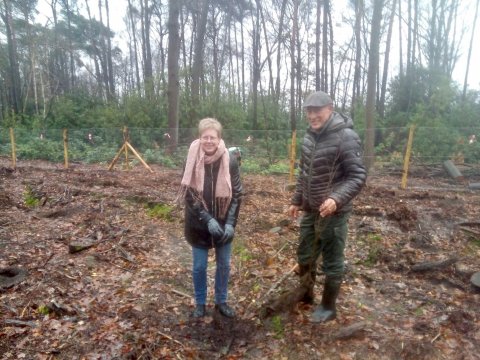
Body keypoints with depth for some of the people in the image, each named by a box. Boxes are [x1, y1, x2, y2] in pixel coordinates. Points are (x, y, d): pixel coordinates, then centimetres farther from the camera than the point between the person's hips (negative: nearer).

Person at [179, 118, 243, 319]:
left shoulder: (230, 161, -9)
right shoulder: (193, 161, -11)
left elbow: (236, 194, -5)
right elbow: (189, 195, -11)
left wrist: (230, 223, -13)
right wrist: (207, 220, -20)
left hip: (223, 223, 1)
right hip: (198, 225, -1)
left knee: (224, 265, 14)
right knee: (199, 266, 10)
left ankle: (221, 301, 34)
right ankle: (200, 303, 32)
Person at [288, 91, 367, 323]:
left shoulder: (345, 137, -16)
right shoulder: (309, 136, 7)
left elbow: (358, 176, -18)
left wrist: (337, 199, -32)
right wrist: (296, 200, 17)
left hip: (332, 212, -7)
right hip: (310, 210, 8)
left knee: (332, 262, 8)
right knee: (304, 256, 20)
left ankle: (328, 307, 28)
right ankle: (305, 294, 43)